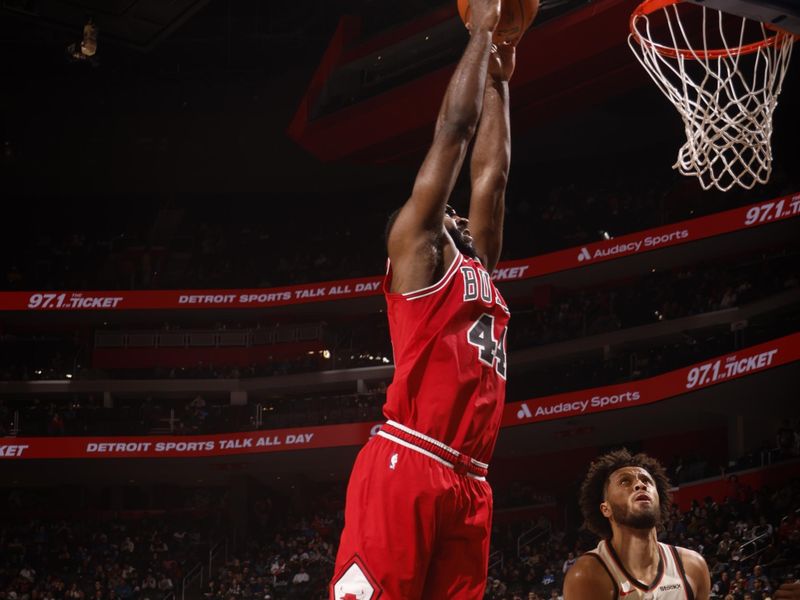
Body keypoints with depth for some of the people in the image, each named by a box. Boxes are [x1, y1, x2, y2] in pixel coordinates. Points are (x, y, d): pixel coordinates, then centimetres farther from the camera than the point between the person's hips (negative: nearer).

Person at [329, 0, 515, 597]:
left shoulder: (476, 269, 27)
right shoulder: (416, 252, 8)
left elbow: (492, 173, 32)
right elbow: (453, 130, 7)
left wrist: (499, 78, 35)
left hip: (468, 481, 8)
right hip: (405, 465, -8)